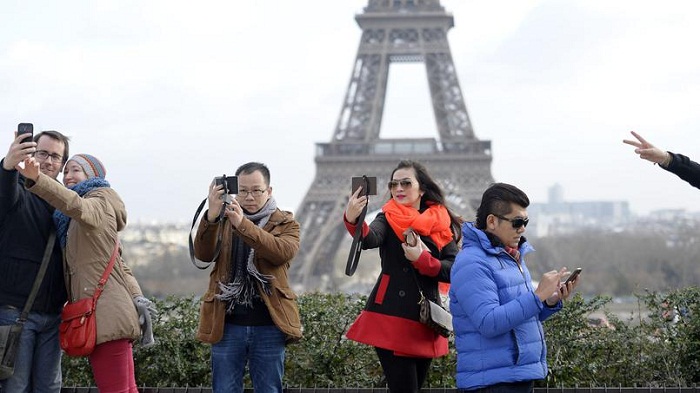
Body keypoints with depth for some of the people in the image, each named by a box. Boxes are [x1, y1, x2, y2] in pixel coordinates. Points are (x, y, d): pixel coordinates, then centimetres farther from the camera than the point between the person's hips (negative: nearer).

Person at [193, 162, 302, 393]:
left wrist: (243, 225, -28)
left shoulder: (285, 223, 6)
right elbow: (203, 254, -6)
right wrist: (211, 216, -23)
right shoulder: (223, 220, 12)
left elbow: (283, 251, -17)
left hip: (268, 325, -1)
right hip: (227, 324, 1)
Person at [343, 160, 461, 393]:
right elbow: (369, 239, -23)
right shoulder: (389, 219, 1)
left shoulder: (442, 224, 8)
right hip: (392, 320, -4)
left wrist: (422, 259, -15)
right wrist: (353, 220, -44)